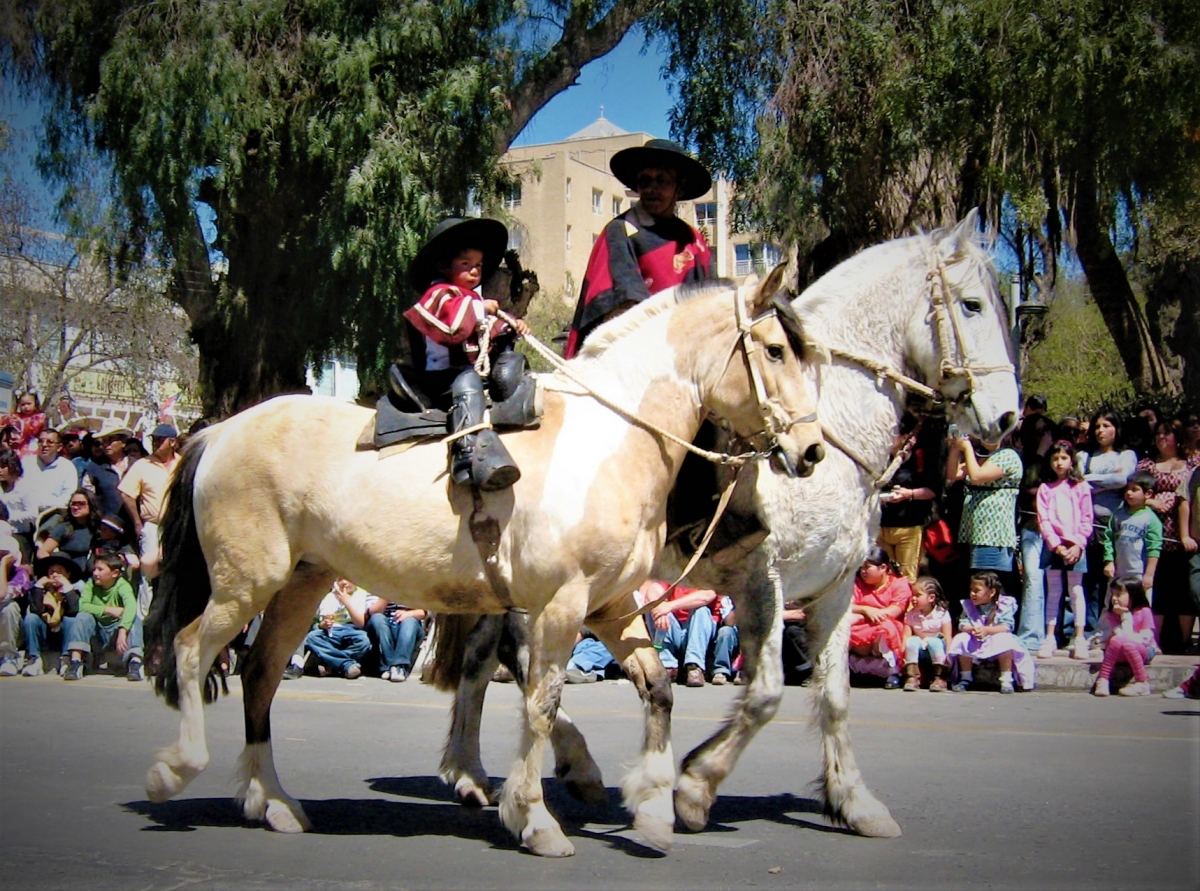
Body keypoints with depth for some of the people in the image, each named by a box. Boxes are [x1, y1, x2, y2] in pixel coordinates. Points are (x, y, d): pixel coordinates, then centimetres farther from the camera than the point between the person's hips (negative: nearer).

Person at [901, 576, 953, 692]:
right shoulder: (911, 615, -2)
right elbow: (906, 637, -10)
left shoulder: (942, 613, -10)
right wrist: (902, 654, -23)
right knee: (912, 641, -29)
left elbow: (947, 637, -14)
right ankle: (912, 677, -28)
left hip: (936, 647, -2)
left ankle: (939, 678, -24)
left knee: (934, 642, -35)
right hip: (920, 649, 2)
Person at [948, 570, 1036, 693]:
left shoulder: (1004, 605, -10)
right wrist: (971, 629, -30)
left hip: (996, 639, -3)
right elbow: (962, 625, -7)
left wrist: (987, 630, -32)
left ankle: (1006, 680, -21)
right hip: (975, 643, 3)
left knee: (1005, 641, -35)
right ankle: (965, 678, -9)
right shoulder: (968, 606, 2)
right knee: (961, 639, -25)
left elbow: (1007, 626, -20)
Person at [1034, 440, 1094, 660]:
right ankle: (1049, 639, 4)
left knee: (1076, 590, -1)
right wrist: (1056, 545, -10)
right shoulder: (1045, 489, 7)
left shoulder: (1080, 487, 5)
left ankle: (1080, 639, -1)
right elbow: (1043, 520, 1)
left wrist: (1078, 545, -10)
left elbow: (1087, 520, 2)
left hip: (1075, 545, -1)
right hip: (1052, 545, 1)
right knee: (1053, 592, 4)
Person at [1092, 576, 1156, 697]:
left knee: (1127, 643, -34)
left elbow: (1146, 638, -12)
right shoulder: (1111, 615, -1)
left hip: (1144, 651, -2)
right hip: (1121, 654, 2)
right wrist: (1125, 616, -15)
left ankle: (1142, 683, -25)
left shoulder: (1144, 612, -7)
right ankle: (1102, 680, -32)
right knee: (1116, 640, -31)